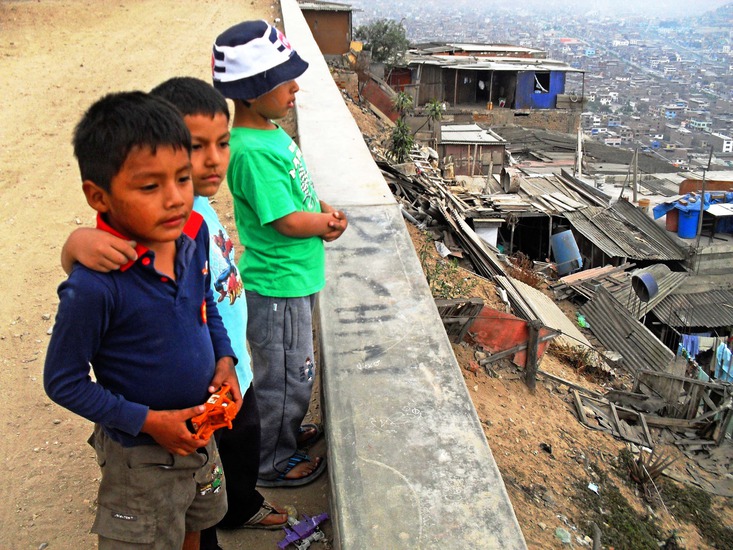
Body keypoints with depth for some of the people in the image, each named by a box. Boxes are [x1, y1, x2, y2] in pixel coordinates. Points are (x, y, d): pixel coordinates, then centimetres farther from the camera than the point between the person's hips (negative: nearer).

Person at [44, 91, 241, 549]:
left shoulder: (194, 235, -13)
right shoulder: (94, 286, -32)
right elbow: (63, 382, -19)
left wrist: (224, 360, -7)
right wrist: (149, 421, -20)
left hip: (200, 432, 6)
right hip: (141, 454, -5)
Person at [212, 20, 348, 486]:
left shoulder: (270, 132, 4)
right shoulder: (252, 151, -27)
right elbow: (287, 222, -26)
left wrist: (322, 209, -3)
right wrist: (330, 223, -9)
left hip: (293, 278, 9)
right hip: (278, 288, -9)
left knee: (291, 371, 26)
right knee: (287, 375, 9)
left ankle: (286, 431, 48)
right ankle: (274, 463, 30)